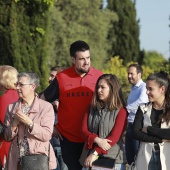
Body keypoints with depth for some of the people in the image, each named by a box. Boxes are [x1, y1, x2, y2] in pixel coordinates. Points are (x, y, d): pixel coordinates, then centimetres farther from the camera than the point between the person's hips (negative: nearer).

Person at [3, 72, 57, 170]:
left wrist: (29, 122, -20)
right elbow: (7, 137, 5)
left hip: (40, 160, -3)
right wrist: (14, 124, -12)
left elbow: (47, 135, -12)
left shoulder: (46, 107, -5)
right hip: (17, 161, 3)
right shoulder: (12, 108, 6)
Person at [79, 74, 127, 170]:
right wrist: (97, 140, -17)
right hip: (89, 158, 4)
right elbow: (84, 130, 3)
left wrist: (95, 154, -19)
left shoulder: (121, 111, -4)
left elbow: (114, 137, -12)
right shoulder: (92, 108, 11)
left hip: (112, 159, -4)